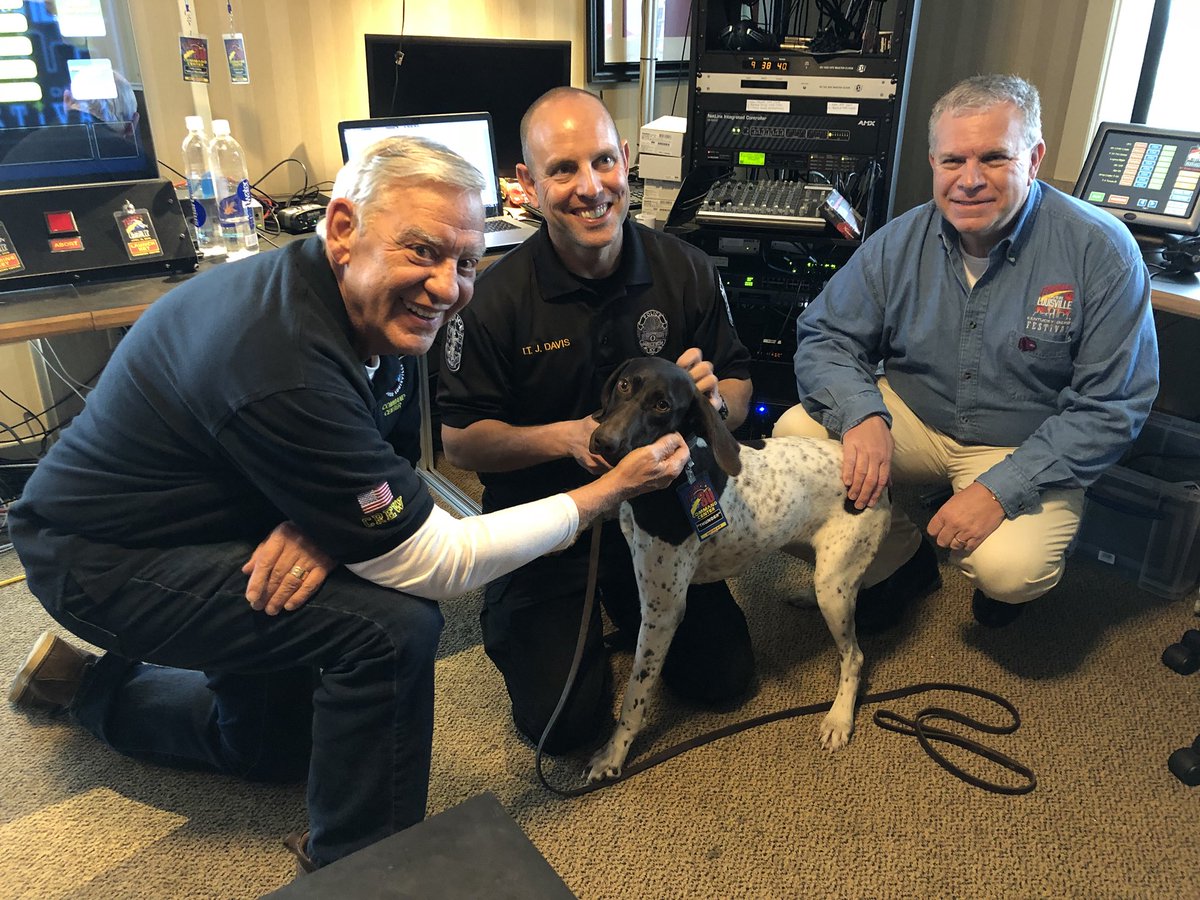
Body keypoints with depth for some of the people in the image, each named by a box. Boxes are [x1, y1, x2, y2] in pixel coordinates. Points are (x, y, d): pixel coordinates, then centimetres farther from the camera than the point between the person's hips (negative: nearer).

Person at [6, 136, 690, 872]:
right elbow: (434, 567, -31)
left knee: (284, 746, 21)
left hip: (212, 527, 9)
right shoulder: (287, 365, -36)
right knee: (396, 623, -26)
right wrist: (609, 491, -26)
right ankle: (361, 861, -2)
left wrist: (324, 524, -23)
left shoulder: (379, 306, -9)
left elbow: (389, 469, 1)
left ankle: (95, 681, 36)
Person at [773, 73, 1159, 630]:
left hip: (1025, 448, -3)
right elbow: (824, 336, -5)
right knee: (796, 432, -20)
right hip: (910, 417, 4)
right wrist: (861, 414, -28)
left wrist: (1002, 488, -27)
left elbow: (1112, 406, -16)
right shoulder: (900, 243, -8)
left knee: (1007, 570, -30)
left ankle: (1003, 579, 13)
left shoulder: (1101, 251, -16)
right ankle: (900, 560, 6)